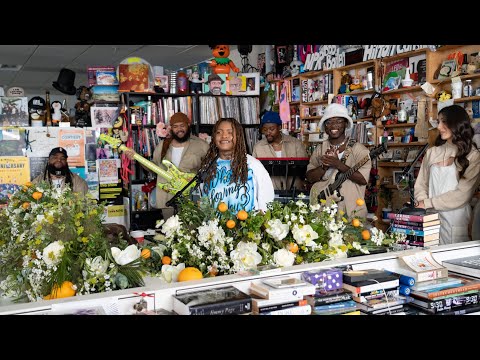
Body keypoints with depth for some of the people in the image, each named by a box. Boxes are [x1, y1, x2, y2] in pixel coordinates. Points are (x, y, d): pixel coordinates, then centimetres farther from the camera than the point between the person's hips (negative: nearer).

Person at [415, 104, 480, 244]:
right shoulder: (431, 153, 10)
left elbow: (462, 194, -10)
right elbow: (421, 184, 8)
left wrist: (428, 203, -11)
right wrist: (421, 202, -11)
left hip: (455, 218, -3)